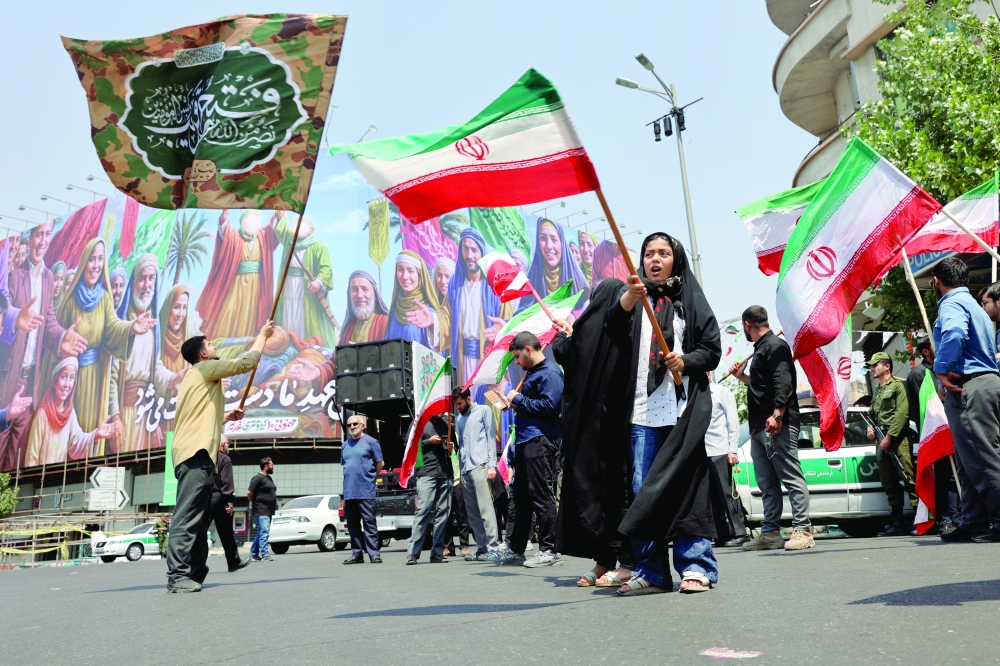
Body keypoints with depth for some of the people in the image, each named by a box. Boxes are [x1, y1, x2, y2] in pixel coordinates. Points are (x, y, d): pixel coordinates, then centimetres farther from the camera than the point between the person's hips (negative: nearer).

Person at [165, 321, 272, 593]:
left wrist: (226, 416, 33)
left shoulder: (196, 377, 29)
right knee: (188, 517, -15)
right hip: (197, 453, -10)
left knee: (198, 519, 9)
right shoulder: (206, 368, 1)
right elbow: (247, 362, -2)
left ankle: (194, 574, 10)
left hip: (195, 452, 11)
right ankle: (178, 575, -19)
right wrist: (262, 335, 11)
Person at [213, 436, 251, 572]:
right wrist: (229, 501, -12)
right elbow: (226, 481, -12)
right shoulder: (225, 459, -3)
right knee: (226, 533, 4)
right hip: (218, 498, -5)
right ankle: (234, 562, 14)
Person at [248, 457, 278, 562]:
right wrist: (254, 503, -3)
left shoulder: (269, 478, 16)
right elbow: (249, 493, -17)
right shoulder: (258, 478, -12)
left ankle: (253, 554, 21)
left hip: (269, 511, 9)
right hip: (261, 511, -9)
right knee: (264, 532, -14)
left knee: (261, 533, 13)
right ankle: (265, 555, -16)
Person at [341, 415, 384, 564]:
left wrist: (369, 477, 7)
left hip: (365, 491, -6)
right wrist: (350, 478, 12)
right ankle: (357, 554, 14)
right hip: (349, 491, 6)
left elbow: (380, 463, 2)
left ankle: (374, 554, -6)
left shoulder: (370, 441, 0)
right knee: (352, 524, 8)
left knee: (369, 522, -7)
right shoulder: (346, 444, 16)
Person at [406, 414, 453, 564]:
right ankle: (413, 553, -8)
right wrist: (429, 442, -7)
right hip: (426, 473, -4)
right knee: (423, 510, -11)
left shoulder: (446, 425, 19)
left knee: (443, 512, 1)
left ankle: (437, 553, 6)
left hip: (445, 474, 4)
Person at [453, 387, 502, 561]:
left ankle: (493, 548, -13)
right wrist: (460, 472, 16)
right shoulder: (460, 418, 23)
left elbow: (491, 437, 0)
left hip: (480, 466, -6)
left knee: (485, 508, -12)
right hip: (465, 469, 7)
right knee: (472, 513, 4)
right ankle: (481, 548, 6)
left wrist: (492, 465, -10)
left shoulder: (483, 411, 6)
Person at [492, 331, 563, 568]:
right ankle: (516, 550, 20)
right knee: (521, 496, 13)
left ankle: (549, 550, -2)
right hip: (525, 440, 10)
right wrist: (515, 403, 9)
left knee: (541, 495, -8)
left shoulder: (550, 373, -9)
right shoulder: (532, 373, 21)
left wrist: (518, 399, -11)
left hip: (540, 440, -10)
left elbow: (549, 406, -20)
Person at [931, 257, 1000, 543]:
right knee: (969, 461, 12)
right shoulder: (974, 305, 26)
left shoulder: (951, 304, -7)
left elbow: (954, 334, -30)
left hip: (969, 388, -10)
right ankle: (975, 523, 14)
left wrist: (941, 369, -18)